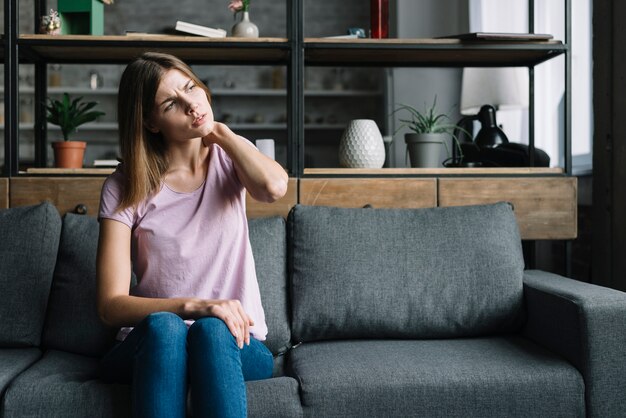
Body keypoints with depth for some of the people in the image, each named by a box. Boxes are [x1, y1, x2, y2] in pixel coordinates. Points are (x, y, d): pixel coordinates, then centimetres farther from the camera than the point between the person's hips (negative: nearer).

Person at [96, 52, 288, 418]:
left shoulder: (229, 157, 6)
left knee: (212, 330, -34)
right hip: (151, 345, 0)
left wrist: (219, 131, -5)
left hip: (234, 341, 1)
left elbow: (274, 187, -20)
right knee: (163, 326, -35)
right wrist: (193, 306, -25)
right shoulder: (125, 188, -1)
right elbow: (111, 305, -9)